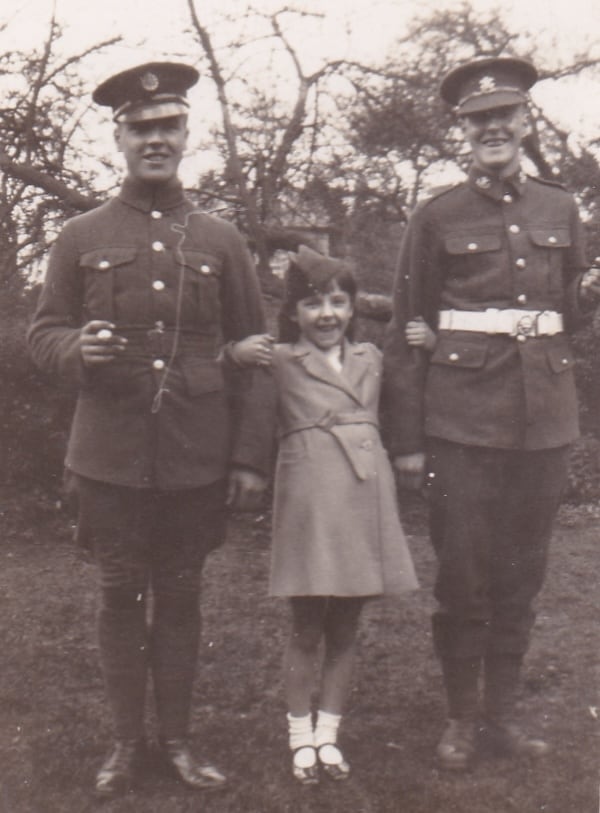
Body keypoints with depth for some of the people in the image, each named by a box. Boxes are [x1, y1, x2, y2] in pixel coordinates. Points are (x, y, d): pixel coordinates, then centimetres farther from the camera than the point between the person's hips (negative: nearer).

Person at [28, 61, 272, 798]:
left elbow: (248, 354, 6)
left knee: (180, 596, 10)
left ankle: (177, 741, 24)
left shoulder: (221, 241, 6)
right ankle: (126, 744, 22)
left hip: (196, 458, 1)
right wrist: (77, 350, -17)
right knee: (120, 596, 7)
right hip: (111, 453, 0)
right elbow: (43, 332, 8)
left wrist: (250, 456, 0)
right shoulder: (80, 238, 5)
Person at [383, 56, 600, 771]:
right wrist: (407, 440, -3)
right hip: (463, 415, -3)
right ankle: (462, 718, 19)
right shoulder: (436, 216, 1)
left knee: (522, 573, 11)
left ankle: (504, 712, 26)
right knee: (462, 574, 2)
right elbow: (406, 333, 0)